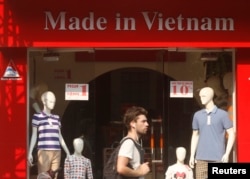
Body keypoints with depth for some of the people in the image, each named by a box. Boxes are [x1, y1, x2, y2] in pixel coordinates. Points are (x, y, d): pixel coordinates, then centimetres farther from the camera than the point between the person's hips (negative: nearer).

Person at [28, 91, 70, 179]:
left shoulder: (56, 118, 16)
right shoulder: (37, 116, 3)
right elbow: (34, 135, 4)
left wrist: (67, 152, 20)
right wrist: (30, 152, -3)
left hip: (57, 151, 5)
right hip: (44, 152, -5)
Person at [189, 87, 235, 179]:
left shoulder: (222, 114, 1)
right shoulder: (197, 115, 11)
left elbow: (231, 134, 1)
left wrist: (227, 154, -8)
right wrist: (192, 155, 11)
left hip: (218, 158, -3)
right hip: (201, 158, 3)